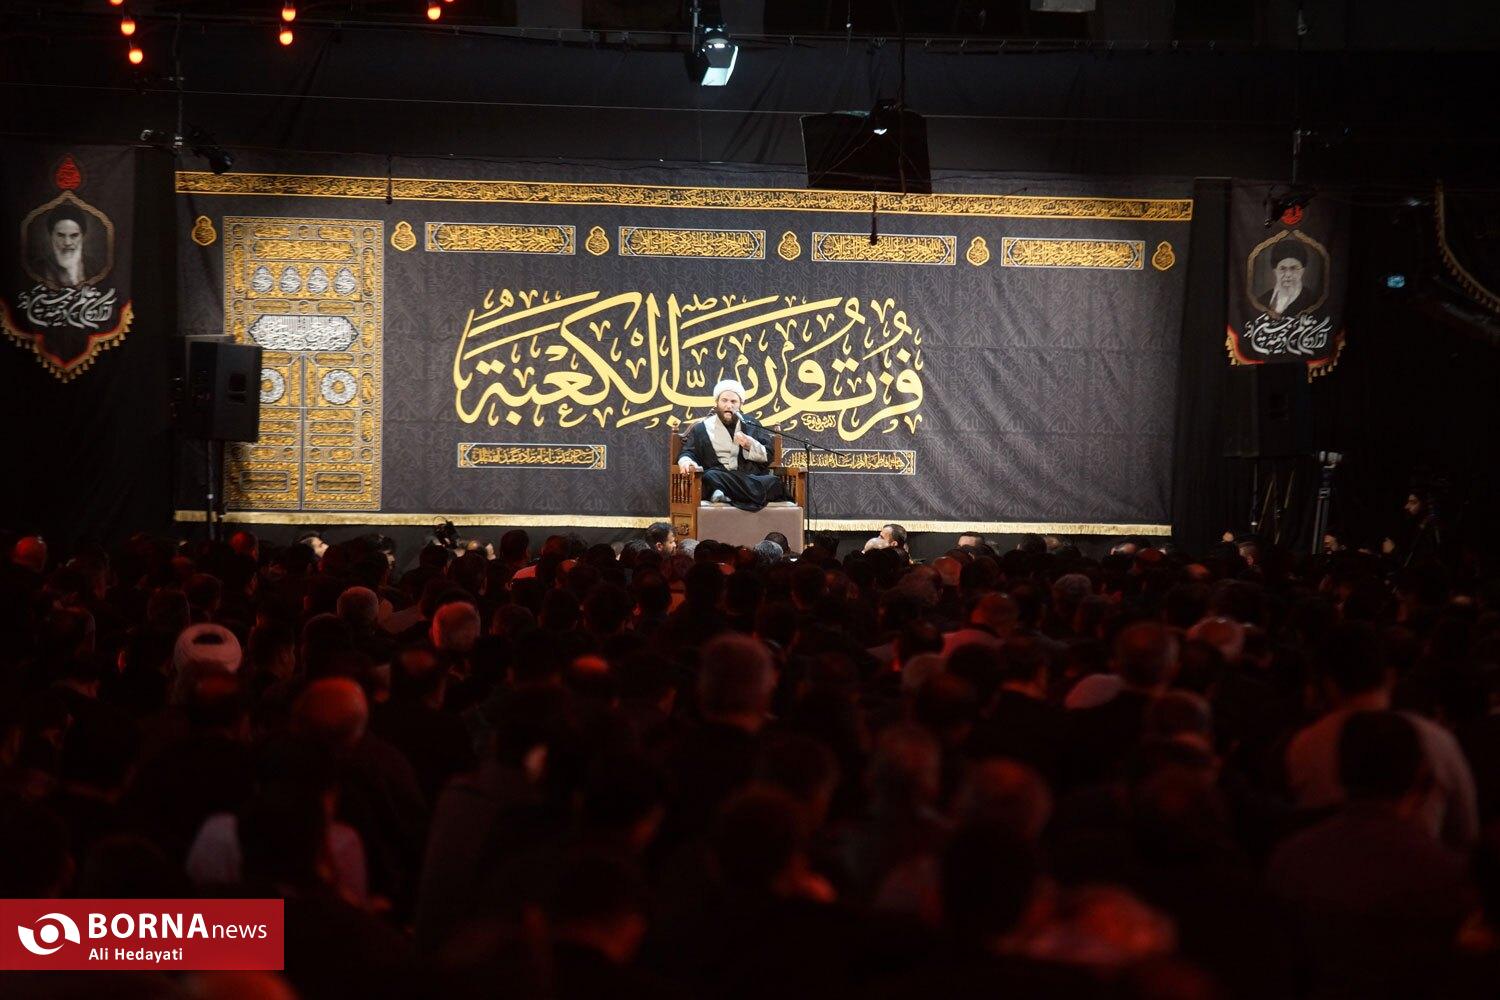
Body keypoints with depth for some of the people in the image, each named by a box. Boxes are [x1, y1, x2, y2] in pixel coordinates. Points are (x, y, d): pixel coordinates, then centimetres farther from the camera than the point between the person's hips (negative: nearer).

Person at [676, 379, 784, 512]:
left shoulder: (752, 427, 22)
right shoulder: (702, 428, 18)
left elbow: (769, 456, 15)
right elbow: (688, 452, 10)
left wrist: (750, 445, -5)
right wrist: (686, 461, -15)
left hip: (752, 478, 2)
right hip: (721, 478, -1)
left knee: (775, 483, -32)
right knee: (711, 477, -37)